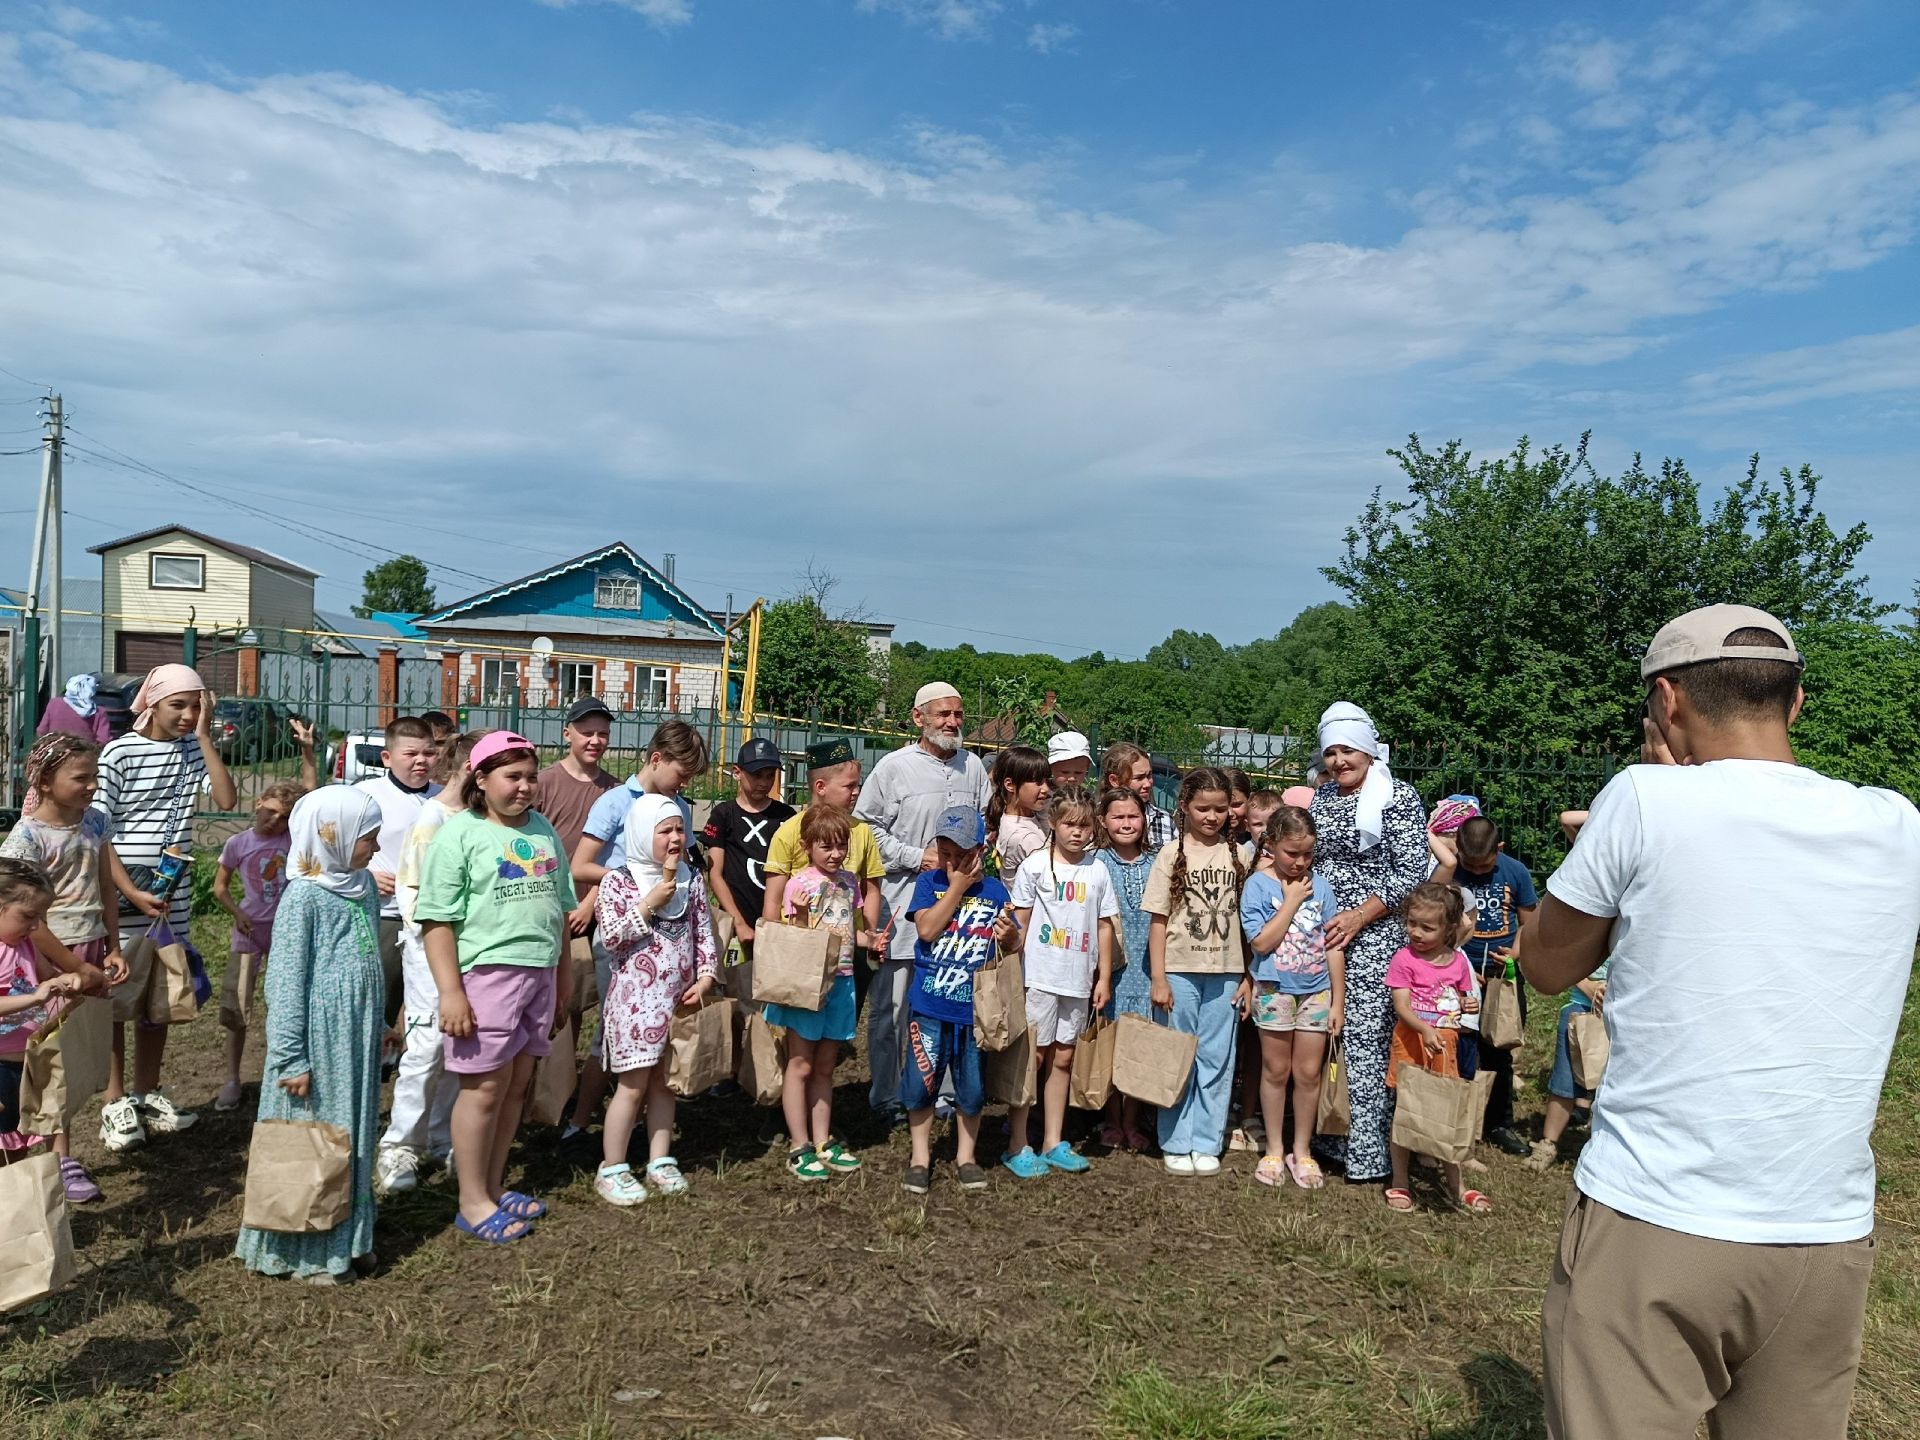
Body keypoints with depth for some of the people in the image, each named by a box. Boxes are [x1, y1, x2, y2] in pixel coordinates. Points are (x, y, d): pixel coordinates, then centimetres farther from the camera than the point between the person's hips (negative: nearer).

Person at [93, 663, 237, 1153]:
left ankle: (146, 1094, 25)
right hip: (124, 901, -4)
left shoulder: (194, 749, 4)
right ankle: (115, 1101, 14)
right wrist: (131, 892, -16)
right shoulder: (119, 753, -8)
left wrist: (205, 736, -12)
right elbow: (98, 834, -9)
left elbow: (228, 801, -11)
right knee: (115, 1003, 4)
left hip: (174, 899, 4)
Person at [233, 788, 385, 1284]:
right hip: (320, 1038, -7)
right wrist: (292, 1058, -15)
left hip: (359, 1038, 7)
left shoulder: (364, 885, 7)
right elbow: (286, 982, -14)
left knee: (356, 1136, 14)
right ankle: (310, 1251, 19)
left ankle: (349, 1238, 28)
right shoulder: (304, 896, -14)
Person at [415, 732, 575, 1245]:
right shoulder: (459, 833, -6)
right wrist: (450, 991, -18)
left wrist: (564, 974, 19)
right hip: (485, 972, -6)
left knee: (516, 1084, 12)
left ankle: (493, 1185, 26)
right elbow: (437, 918, -12)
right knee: (485, 1087, -1)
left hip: (539, 974, 6)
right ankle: (473, 1202, 12)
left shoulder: (542, 830, 13)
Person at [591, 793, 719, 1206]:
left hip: (679, 999, 4)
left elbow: (704, 935, 8)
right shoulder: (618, 881, -7)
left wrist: (705, 978, -4)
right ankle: (611, 1170, 13)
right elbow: (611, 937, -13)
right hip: (634, 998, -4)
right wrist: (649, 904, -18)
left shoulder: (692, 882, 6)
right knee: (633, 1085, -1)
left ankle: (660, 1162, 23)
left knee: (664, 1081, 12)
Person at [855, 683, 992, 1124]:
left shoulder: (973, 766, 10)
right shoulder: (895, 766, -5)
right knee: (892, 1006, 2)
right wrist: (917, 857, -11)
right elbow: (865, 825, -6)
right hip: (903, 901, -4)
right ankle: (886, 1097, 16)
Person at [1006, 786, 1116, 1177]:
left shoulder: (1097, 870, 5)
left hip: (1079, 980, 4)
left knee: (1063, 1058, 12)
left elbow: (1104, 925, 9)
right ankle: (1017, 1145, 10)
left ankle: (1053, 1142, 23)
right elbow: (1020, 923, -1)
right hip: (1039, 976, -4)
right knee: (1032, 1056, 1)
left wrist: (1104, 978, 7)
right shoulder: (1034, 865, -5)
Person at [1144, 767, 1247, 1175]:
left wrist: (1248, 976, 2)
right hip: (1180, 971, -2)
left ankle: (1207, 1144, 19)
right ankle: (1176, 1144, 18)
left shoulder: (1236, 855, 4)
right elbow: (1158, 921, -2)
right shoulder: (1172, 855, -2)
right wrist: (1159, 979, -7)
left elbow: (1247, 918, 7)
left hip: (1224, 973, 2)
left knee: (1216, 1060, 8)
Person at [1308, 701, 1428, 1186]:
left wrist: (1359, 916, -15)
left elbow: (1410, 871, -8)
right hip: (1321, 933, 6)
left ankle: (1368, 1153, 2)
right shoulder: (1320, 798, 13)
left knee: (1364, 1039, -7)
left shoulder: (1399, 796, -3)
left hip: (1374, 935, -5)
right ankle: (1329, 1139, 20)